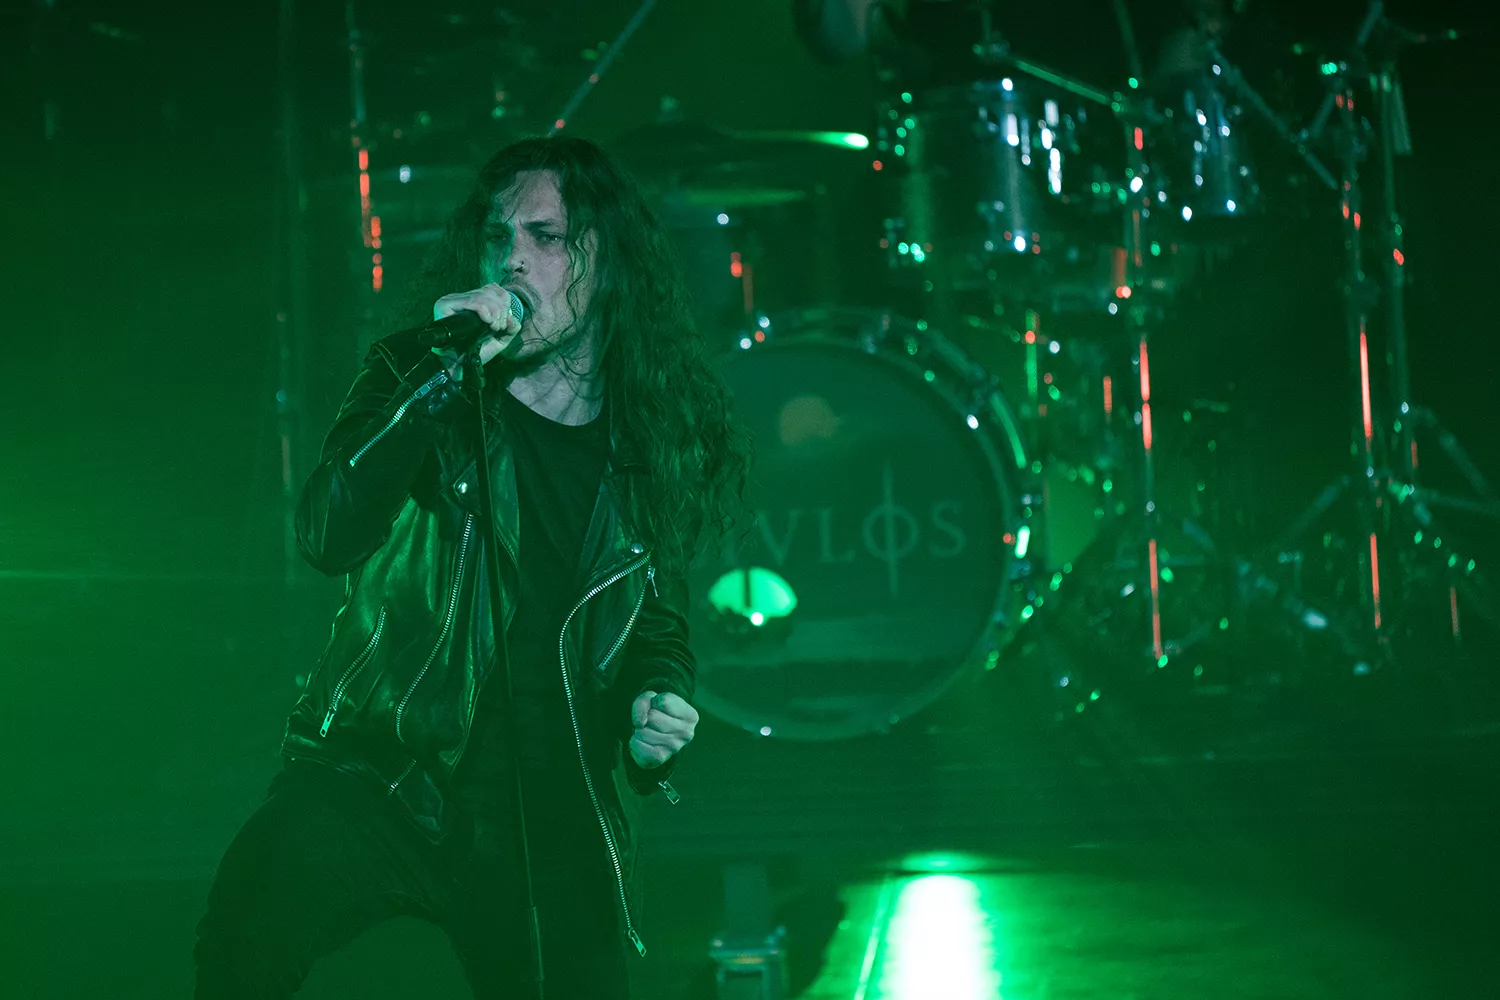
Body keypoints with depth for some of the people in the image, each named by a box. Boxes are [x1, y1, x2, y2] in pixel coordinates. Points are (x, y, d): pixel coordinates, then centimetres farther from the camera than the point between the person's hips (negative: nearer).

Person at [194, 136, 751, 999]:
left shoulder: (648, 445, 7)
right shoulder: (415, 379, 1)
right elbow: (328, 537, -17)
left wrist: (659, 700, 0)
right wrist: (440, 375, -22)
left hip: (553, 814, 3)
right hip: (379, 771, -3)